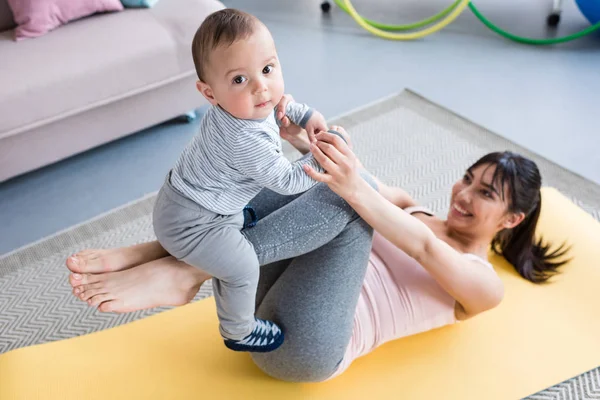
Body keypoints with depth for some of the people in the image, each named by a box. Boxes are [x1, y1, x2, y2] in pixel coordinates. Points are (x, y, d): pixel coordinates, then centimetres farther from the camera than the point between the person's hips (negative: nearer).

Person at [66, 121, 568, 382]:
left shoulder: (485, 283, 7)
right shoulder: (410, 206, 24)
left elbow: (424, 250, -15)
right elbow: (345, 181, 7)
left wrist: (356, 188, -32)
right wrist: (303, 138, -14)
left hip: (303, 345, -6)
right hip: (265, 298, 6)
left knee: (351, 199, -24)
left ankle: (184, 273, -28)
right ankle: (156, 250, -22)